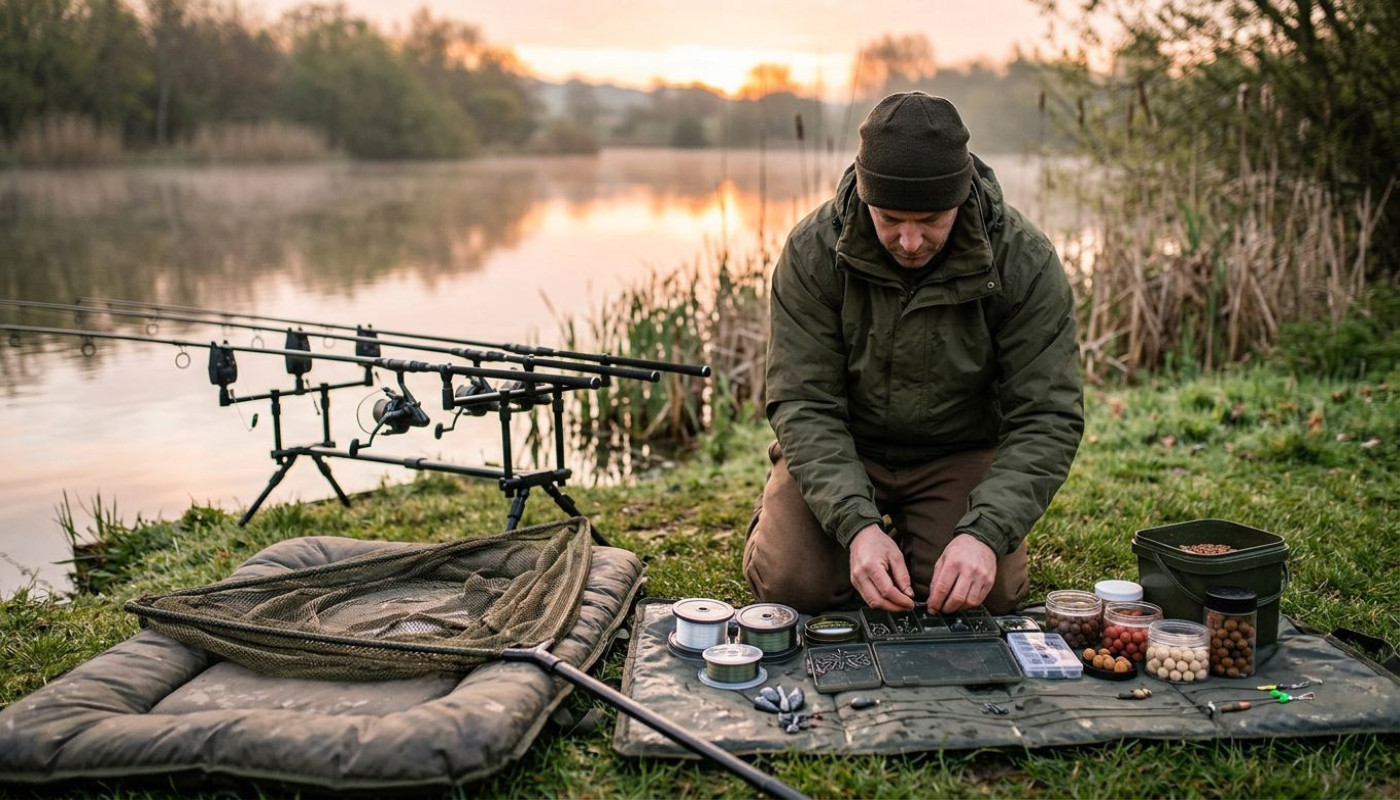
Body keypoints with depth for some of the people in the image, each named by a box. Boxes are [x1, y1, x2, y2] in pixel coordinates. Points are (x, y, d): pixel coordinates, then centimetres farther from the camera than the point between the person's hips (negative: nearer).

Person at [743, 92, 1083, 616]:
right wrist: (856, 526, -34)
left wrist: (984, 532, -34)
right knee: (791, 583, -20)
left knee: (987, 593, -20)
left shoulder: (1025, 262, -20)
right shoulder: (813, 251, -19)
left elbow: (1048, 419, -19)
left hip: (962, 452, 1)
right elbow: (804, 405, -20)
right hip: (842, 449, 0)